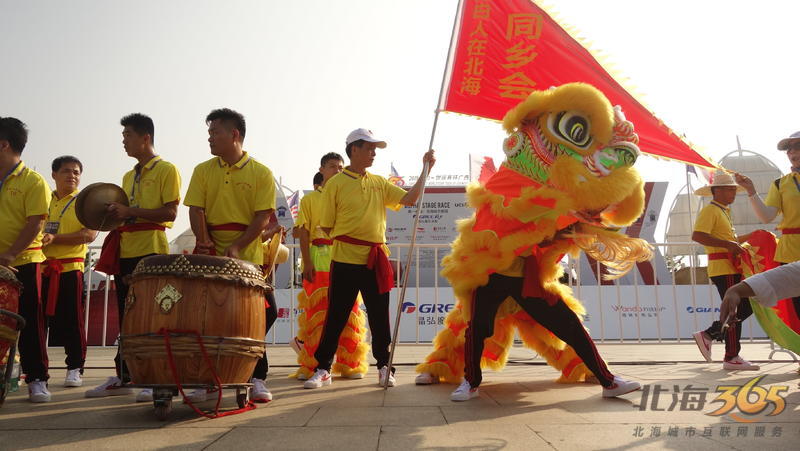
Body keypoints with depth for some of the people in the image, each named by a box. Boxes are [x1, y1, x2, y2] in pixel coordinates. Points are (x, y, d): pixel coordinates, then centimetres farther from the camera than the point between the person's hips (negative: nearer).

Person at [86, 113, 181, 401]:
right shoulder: (128, 177, 22)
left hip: (152, 250, -8)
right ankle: (123, 377, 18)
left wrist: (130, 212, -16)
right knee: (126, 315, 11)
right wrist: (115, 215, 6)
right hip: (126, 250, 8)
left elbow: (170, 212, -11)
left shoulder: (166, 170, -2)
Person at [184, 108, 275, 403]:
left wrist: (237, 247, -18)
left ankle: (257, 379, 10)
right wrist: (204, 241, -15)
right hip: (210, 256, 3)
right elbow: (196, 209, 2)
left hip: (247, 255, -2)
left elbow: (263, 217, -7)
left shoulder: (261, 173, 0)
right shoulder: (203, 171, 10)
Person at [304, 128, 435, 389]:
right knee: (336, 316, 3)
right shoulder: (336, 184, -1)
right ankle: (323, 369, 14)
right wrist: (349, 239, -3)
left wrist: (426, 170, -5)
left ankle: (385, 366, 22)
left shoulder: (379, 183, 12)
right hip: (345, 260, -3)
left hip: (376, 260, 4)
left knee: (379, 316, 9)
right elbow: (326, 226, 1)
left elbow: (410, 199, 1)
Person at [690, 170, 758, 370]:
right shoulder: (710, 210, -9)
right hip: (723, 268, -10)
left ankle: (708, 335, 15)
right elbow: (697, 235, -24)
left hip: (732, 268, 10)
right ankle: (732, 357, 2)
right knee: (735, 310, -6)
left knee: (747, 307, 10)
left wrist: (750, 236, 21)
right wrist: (728, 244, -24)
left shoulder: (723, 211, 22)